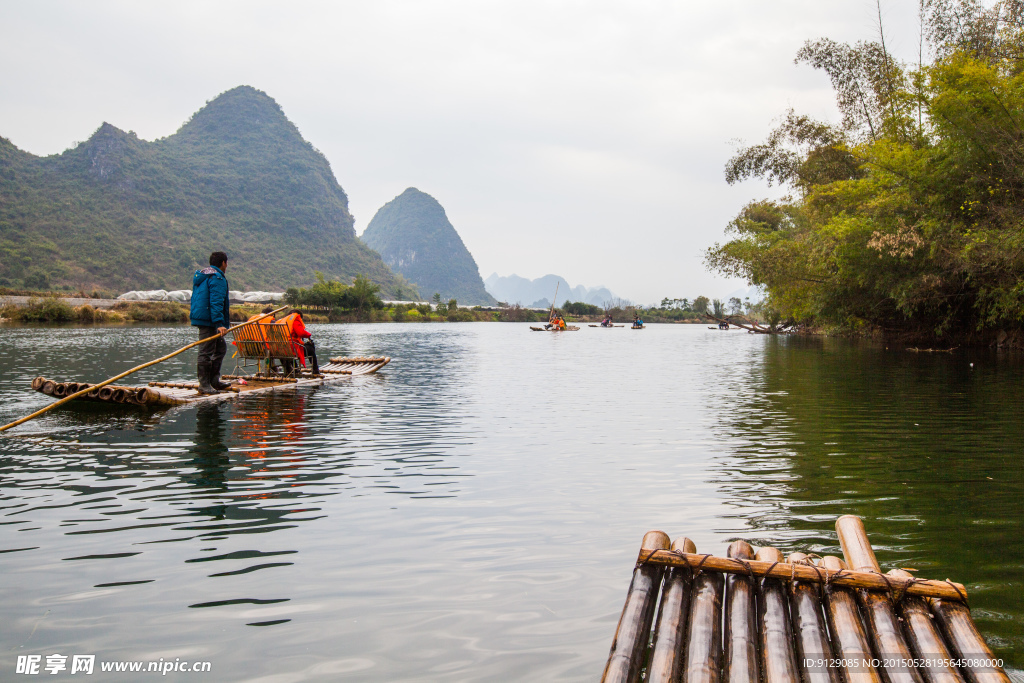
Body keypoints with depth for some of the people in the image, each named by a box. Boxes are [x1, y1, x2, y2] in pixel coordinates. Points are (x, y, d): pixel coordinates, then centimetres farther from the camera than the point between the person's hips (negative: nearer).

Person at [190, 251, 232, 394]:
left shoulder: (201, 276, 19)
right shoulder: (217, 278, -13)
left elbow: (195, 299, 24)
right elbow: (216, 302, -22)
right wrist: (219, 323, -26)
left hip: (200, 317, 10)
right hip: (208, 320, -10)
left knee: (221, 347, 16)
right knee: (206, 352, -7)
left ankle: (214, 380, 18)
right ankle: (204, 385, -3)